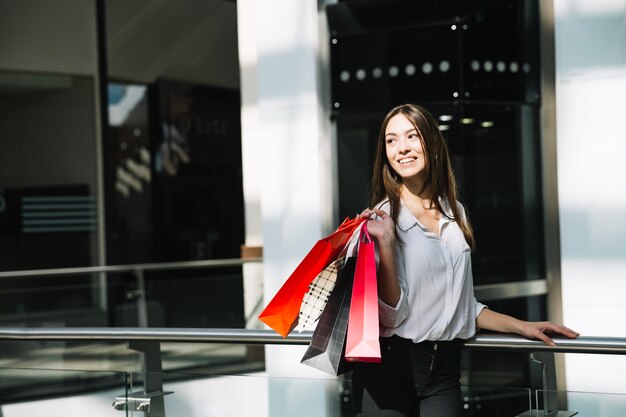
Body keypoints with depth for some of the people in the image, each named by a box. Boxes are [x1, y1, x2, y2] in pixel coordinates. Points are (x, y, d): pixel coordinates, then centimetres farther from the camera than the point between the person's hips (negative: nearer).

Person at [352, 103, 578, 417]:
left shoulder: (455, 214, 10)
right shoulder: (380, 218, -7)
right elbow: (392, 314, -14)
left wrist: (521, 327, 16)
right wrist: (385, 244, -22)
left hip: (444, 370, 5)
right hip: (389, 367, -4)